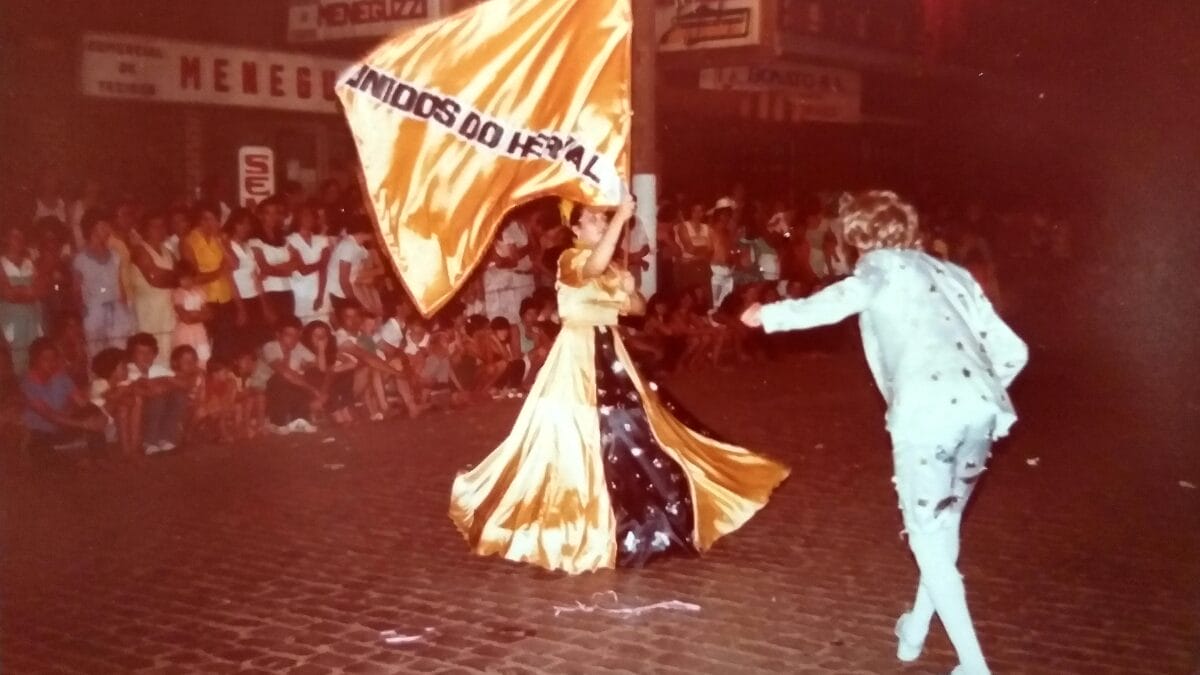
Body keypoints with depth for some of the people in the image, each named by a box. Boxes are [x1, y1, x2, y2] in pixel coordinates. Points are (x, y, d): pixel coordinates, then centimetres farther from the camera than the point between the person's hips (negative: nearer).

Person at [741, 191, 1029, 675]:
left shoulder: (882, 265, 13)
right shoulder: (952, 273, 28)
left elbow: (841, 301, -12)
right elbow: (1011, 352, 22)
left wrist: (771, 314, -3)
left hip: (928, 409, -6)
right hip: (981, 409, 6)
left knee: (928, 537, 6)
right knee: (943, 526, 24)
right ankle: (915, 630, 37)